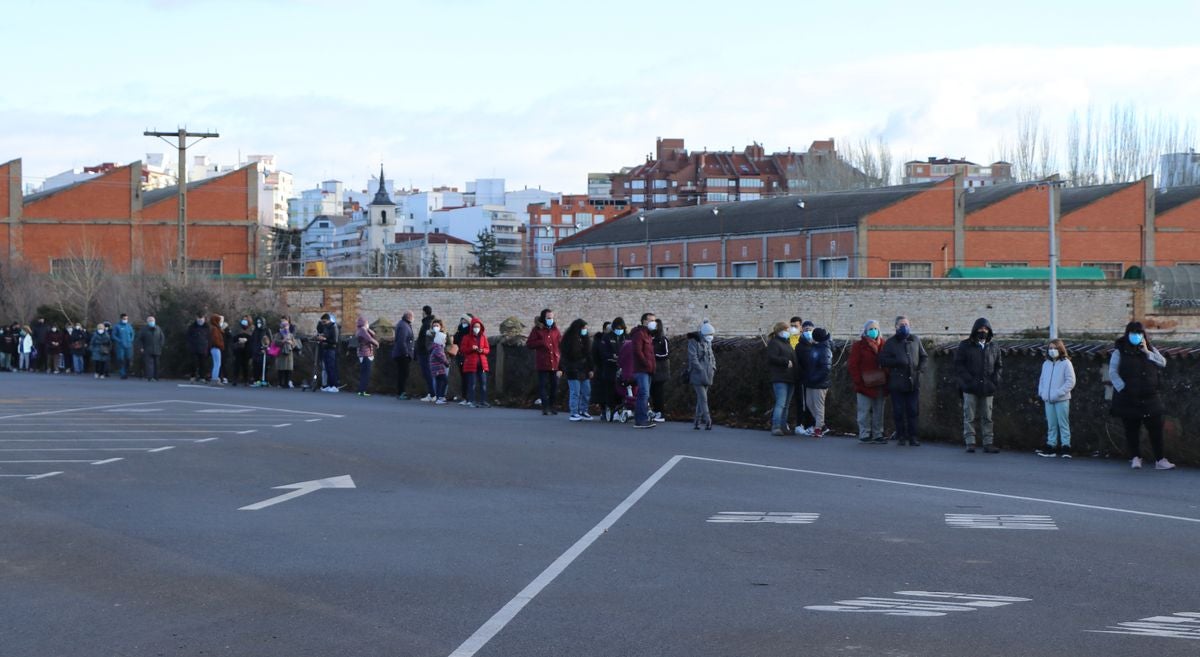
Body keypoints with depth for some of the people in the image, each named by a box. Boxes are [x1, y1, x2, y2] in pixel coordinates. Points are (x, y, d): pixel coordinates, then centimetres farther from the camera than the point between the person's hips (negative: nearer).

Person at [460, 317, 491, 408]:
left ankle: (483, 401, 5)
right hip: (471, 363, -3)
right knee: (472, 383, -4)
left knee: (483, 383, 0)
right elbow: (462, 349, 0)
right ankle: (471, 401, 2)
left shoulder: (483, 337, 10)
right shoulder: (467, 337, 2)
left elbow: (488, 349, 12)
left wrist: (482, 350, -10)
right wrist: (471, 348, -16)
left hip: (482, 363, 3)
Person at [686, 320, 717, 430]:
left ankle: (697, 421, 17)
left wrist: (713, 368, 5)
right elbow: (693, 358, -16)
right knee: (703, 399, -13)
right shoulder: (694, 342, -9)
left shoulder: (708, 343, 15)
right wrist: (701, 370, -21)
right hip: (697, 375, -8)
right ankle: (708, 422, -18)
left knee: (701, 399, 11)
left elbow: (712, 357, 22)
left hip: (707, 375, 8)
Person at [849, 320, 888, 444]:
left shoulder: (882, 344, 10)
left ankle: (877, 435, 15)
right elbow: (853, 365, -6)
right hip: (865, 385, -5)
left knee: (878, 411, 9)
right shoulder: (859, 345, -3)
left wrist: (886, 378, 1)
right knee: (865, 411, -3)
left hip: (879, 384, 5)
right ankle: (864, 435, 3)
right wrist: (858, 381, -13)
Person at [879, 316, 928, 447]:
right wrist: (897, 361, -16)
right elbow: (882, 360, -3)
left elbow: (924, 356, 20)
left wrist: (921, 367, 1)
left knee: (913, 411, 2)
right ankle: (901, 437, 9)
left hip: (913, 382, 2)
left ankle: (912, 437, 7)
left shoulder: (915, 340, 11)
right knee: (898, 411, 1)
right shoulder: (890, 342, 3)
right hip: (897, 383, -2)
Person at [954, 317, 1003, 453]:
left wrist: (995, 380, 2)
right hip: (970, 388, -3)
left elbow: (999, 366, 19)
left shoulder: (994, 349, 13)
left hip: (987, 388, 3)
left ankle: (988, 443, 9)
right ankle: (970, 443, 0)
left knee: (987, 417, 6)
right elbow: (959, 365, -1)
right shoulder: (965, 346, 3)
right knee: (969, 417, -2)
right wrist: (968, 379, -12)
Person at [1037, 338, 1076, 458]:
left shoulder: (1065, 363, -6)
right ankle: (1051, 445, 15)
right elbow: (1042, 379, 18)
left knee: (1063, 423, -2)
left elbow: (1070, 381, -10)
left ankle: (1066, 446, 0)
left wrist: (1058, 393, -17)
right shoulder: (1046, 364, 11)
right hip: (1048, 400, 5)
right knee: (1051, 424, 10)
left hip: (1061, 400, -5)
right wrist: (1041, 392, 2)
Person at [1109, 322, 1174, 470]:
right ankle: (1135, 458, 14)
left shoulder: (1150, 349, 13)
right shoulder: (1119, 352, 1)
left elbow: (1163, 363, 1)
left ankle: (1160, 460, 2)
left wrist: (1147, 352, -8)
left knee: (1155, 428, -1)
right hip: (1129, 398, -2)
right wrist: (1123, 388, -12)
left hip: (1150, 397, 2)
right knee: (1131, 430, 3)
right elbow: (1112, 372, -4)